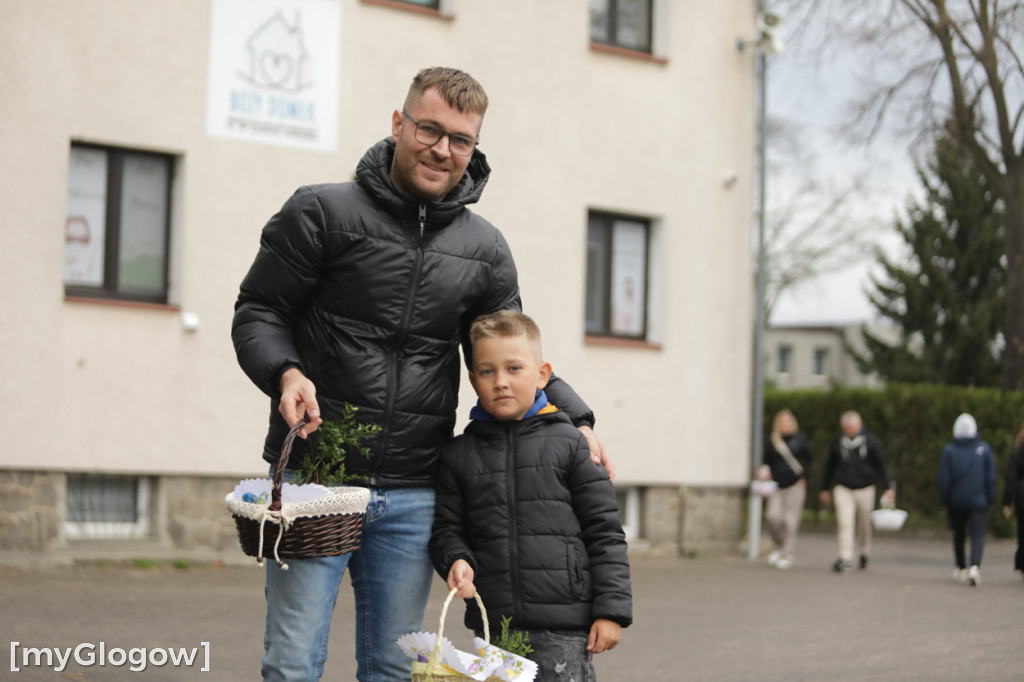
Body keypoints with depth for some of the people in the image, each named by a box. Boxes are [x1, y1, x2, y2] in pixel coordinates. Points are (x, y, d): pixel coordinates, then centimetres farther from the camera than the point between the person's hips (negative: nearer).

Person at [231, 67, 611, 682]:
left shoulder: (485, 250, 11)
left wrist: (576, 419, 0)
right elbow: (258, 312, 1)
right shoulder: (323, 212, -1)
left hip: (412, 500, 4)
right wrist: (286, 373, -20)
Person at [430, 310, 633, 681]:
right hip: (493, 622, 3)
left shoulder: (568, 444, 2)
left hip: (565, 626, -2)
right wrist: (456, 560, -10)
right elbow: (446, 529, 12)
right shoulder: (458, 455, 8)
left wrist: (611, 609, -3)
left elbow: (604, 531, 2)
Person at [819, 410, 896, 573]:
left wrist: (889, 487, -8)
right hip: (843, 489, 1)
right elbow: (830, 467, 12)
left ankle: (864, 553, 33)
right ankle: (845, 558, -14)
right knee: (844, 524, -12)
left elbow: (882, 465, -1)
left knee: (864, 525, 11)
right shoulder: (838, 442, 0)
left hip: (865, 489, 0)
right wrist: (825, 489, 17)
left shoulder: (870, 441, -5)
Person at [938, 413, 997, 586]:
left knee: (958, 533, 16)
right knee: (978, 534, -5)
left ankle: (961, 568, 26)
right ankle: (975, 566, -27)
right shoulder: (984, 449, -2)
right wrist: (991, 499, 7)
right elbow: (991, 477, 0)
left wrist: (945, 498, 8)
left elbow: (944, 478, -2)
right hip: (979, 501, -1)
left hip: (956, 501, 1)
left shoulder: (949, 450, -3)